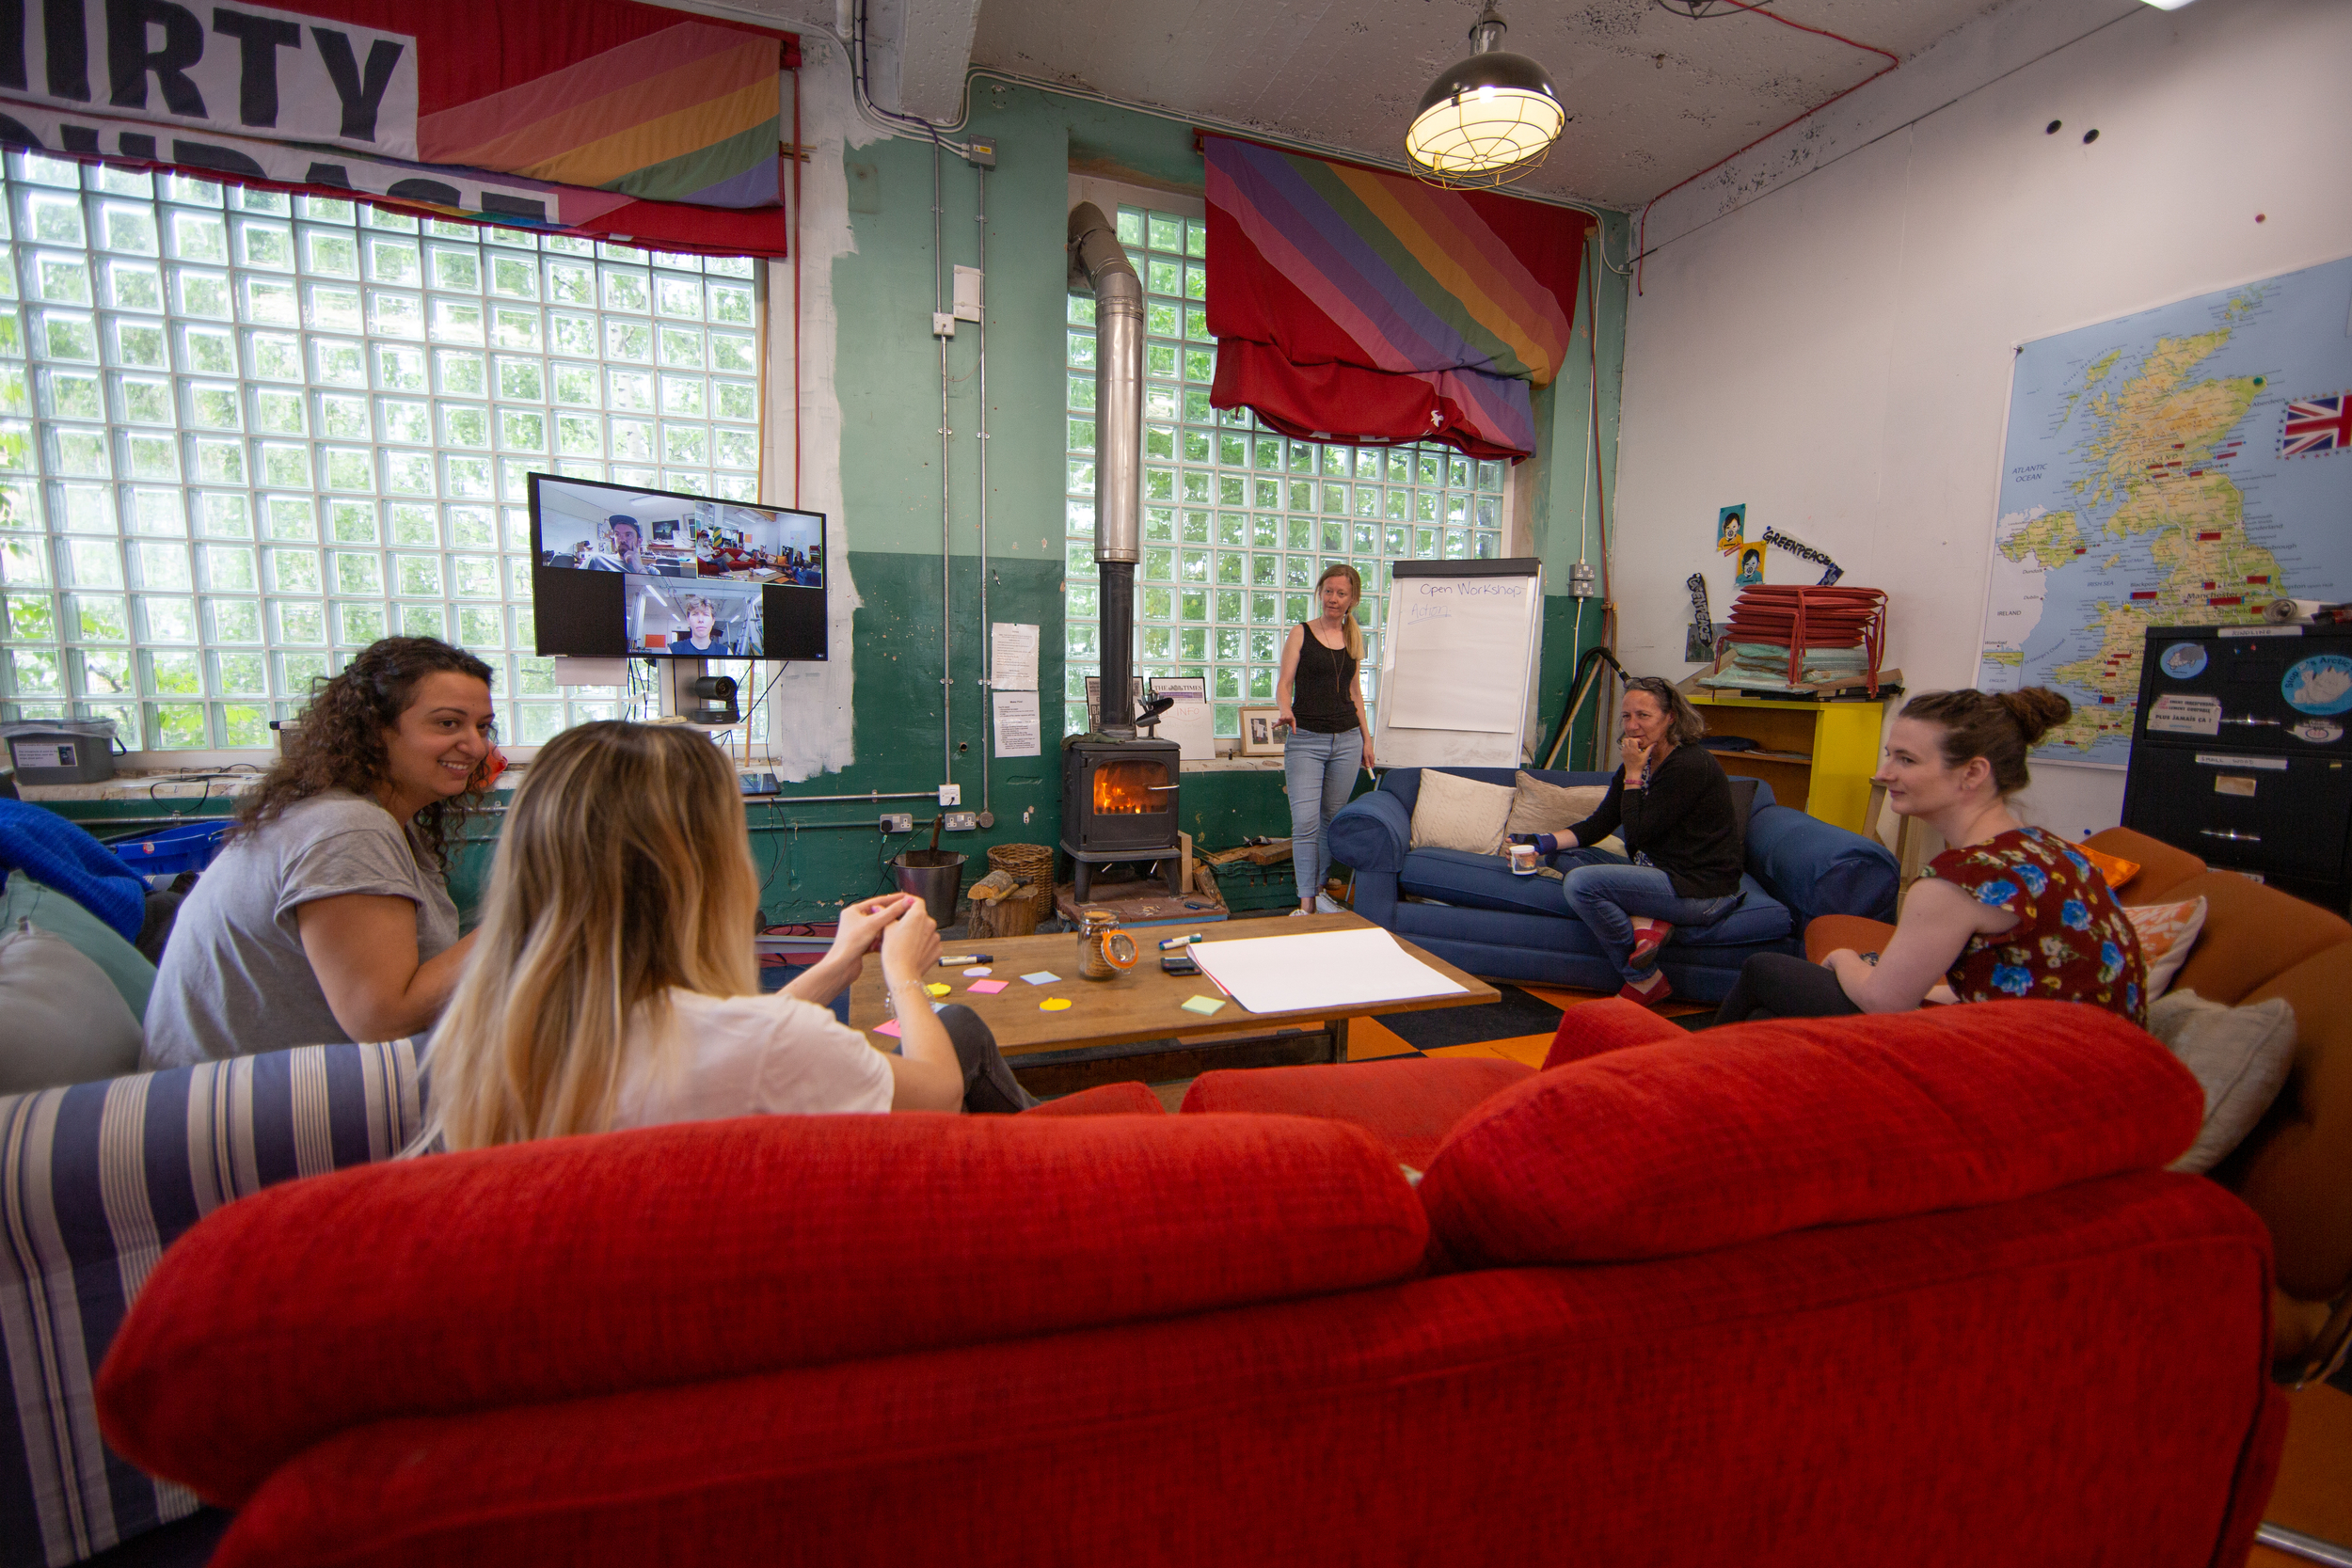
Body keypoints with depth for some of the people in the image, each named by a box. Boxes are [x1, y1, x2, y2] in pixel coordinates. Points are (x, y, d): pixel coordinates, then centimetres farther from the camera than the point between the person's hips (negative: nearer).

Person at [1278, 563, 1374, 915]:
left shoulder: (1354, 636, 11)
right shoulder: (1301, 633, 0)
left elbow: (1354, 690, 17)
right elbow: (1284, 682, -5)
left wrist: (1366, 737, 15)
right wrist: (1286, 709, -27)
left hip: (1346, 740, 4)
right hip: (1306, 740, -4)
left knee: (1332, 819, 10)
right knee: (1305, 822, -11)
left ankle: (1319, 889, 23)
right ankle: (1306, 903, -5)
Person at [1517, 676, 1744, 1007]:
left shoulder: (1691, 765, -19)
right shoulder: (1641, 762, 8)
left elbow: (1638, 834, -19)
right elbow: (1599, 824, 6)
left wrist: (1633, 775, -15)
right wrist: (1546, 841, -8)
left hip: (1701, 892, -9)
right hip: (1662, 873, 10)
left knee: (1581, 883, -24)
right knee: (1567, 856, 7)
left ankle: (1645, 981, -8)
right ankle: (1645, 921, -11)